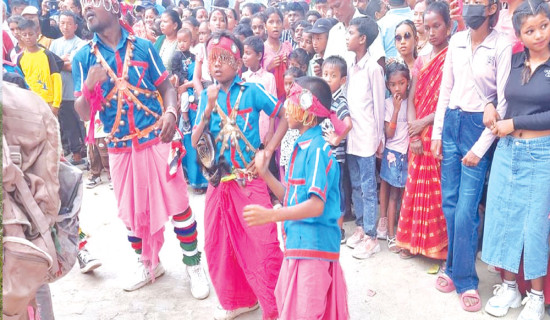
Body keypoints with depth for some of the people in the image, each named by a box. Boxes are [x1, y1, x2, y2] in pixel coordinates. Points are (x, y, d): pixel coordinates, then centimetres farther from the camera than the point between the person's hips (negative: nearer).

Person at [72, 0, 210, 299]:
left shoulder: (142, 46, -1)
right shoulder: (83, 57, 1)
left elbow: (165, 87, 3)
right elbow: (82, 113, -1)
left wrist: (171, 112, -18)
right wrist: (89, 86, -21)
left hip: (156, 138, -2)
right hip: (119, 147, 2)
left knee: (177, 202, 0)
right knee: (131, 210, 14)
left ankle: (193, 265, 18)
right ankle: (147, 264, 36)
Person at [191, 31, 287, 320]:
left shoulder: (251, 91, -6)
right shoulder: (207, 96, 5)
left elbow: (283, 118, -1)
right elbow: (195, 142, -1)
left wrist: (267, 152, -9)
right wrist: (209, 108, -12)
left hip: (250, 179, -4)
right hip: (219, 181, 5)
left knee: (264, 245, -4)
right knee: (218, 244, 13)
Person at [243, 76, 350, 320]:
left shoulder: (317, 150, -18)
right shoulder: (300, 147, 10)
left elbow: (316, 205, -26)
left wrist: (271, 215, -35)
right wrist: (265, 174, 4)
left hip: (314, 246, -9)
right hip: (297, 243, 9)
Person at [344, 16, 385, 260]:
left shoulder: (373, 67, -11)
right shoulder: (351, 67, 10)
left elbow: (379, 104, -9)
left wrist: (379, 138, -6)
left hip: (366, 137, -7)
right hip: (351, 136, 7)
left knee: (368, 189, 0)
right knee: (356, 186, 15)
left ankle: (371, 237, 9)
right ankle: (361, 227, 27)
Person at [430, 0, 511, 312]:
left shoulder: (502, 46, -10)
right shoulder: (457, 41, 6)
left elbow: (504, 102, -10)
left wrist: (480, 147, -12)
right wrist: (437, 132, 7)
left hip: (479, 127, -5)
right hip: (451, 123, 5)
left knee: (466, 209, -5)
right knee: (449, 203, 10)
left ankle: (466, 280, 12)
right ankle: (454, 267, 26)